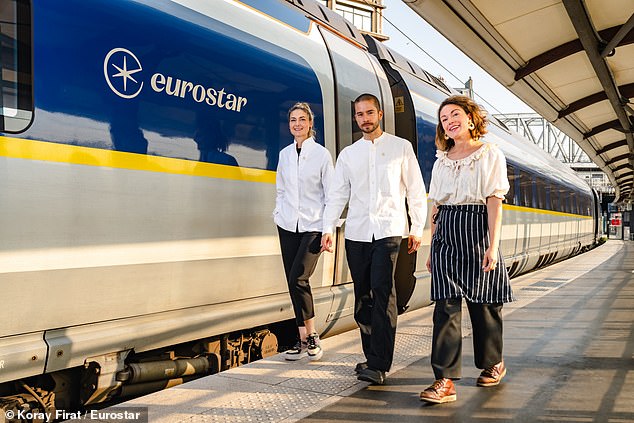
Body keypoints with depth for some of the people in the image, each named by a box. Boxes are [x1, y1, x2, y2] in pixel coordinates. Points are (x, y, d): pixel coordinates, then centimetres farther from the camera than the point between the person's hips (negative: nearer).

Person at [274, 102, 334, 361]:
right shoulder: (284, 154, 10)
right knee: (292, 282, 4)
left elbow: (331, 194, -3)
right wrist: (278, 214, 7)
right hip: (288, 226, 5)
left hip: (313, 226, -5)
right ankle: (303, 340, 14)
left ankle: (311, 335, 3)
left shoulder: (322, 154, -3)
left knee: (298, 279, -16)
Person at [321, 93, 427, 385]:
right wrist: (328, 228, 0)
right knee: (362, 295, 4)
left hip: (388, 229, -3)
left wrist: (417, 229, 2)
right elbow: (338, 193, 11)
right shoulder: (348, 154, 15)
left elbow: (415, 190, 8)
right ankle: (371, 356, 15)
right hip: (356, 232, 4)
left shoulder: (401, 147, 8)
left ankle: (379, 365, -15)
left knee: (382, 290, -15)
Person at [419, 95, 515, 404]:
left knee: (483, 303, 6)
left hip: (477, 230, -3)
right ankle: (445, 380, -7)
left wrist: (492, 245, -14)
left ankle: (494, 362, 30)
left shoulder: (490, 154, 2)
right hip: (446, 234, 3)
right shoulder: (441, 161, 15)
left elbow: (495, 201, -6)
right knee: (446, 305, -6)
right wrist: (433, 248, 10)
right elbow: (436, 207, 14)